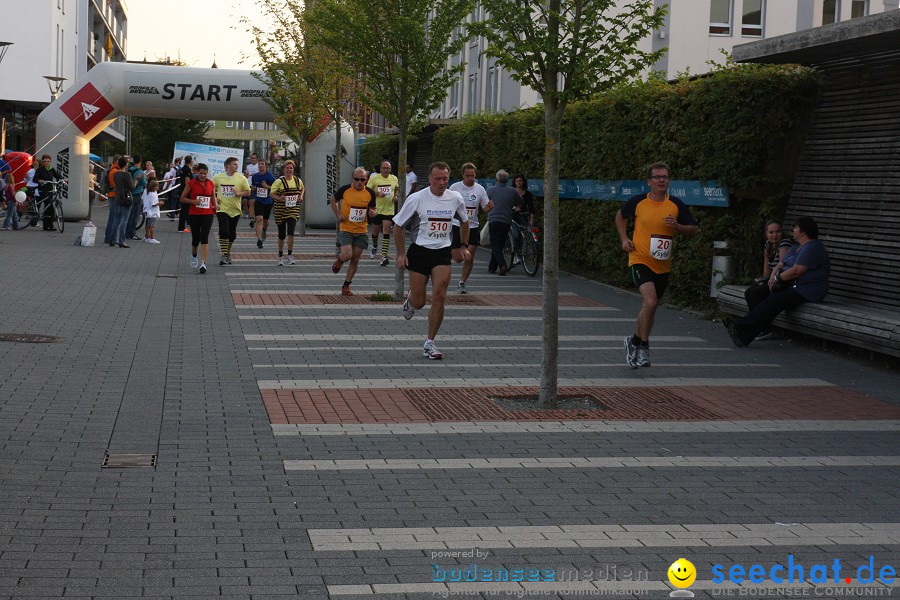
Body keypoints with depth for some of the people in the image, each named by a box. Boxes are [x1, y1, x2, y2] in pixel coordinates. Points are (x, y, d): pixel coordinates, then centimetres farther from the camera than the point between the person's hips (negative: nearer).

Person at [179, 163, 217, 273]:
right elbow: (182, 198, 0)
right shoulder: (191, 183, -2)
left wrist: (215, 205, 4)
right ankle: (194, 255, 40)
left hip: (208, 214, 1)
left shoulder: (211, 184, 7)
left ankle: (203, 263, -16)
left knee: (204, 238, -12)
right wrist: (193, 201, -15)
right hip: (194, 214, -1)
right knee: (196, 238, 8)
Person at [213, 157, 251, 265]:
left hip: (235, 210, 2)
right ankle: (224, 255, -11)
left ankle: (227, 252, 29)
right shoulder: (217, 177, 1)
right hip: (222, 209, -2)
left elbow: (248, 192, 4)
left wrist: (239, 193, -14)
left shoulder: (241, 178, 0)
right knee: (224, 232, -15)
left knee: (232, 234, 10)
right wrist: (214, 198, 0)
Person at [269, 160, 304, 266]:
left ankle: (290, 255, -4)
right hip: (281, 210, -1)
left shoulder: (298, 181, 5)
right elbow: (271, 193, -6)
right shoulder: (279, 181, -7)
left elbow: (302, 188, 25)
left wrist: (301, 196, 7)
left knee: (291, 232, -16)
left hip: (293, 210, 1)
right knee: (281, 235, 7)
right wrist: (279, 198, -23)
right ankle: (280, 256, 24)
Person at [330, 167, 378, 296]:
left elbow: (373, 210, 11)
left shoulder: (370, 193, -2)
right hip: (346, 229, -3)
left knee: (355, 259, 5)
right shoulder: (344, 189, -8)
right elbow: (333, 200, 9)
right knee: (347, 255, -19)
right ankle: (339, 261, 20)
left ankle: (346, 286, 19)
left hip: (362, 231, 3)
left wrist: (373, 213, -13)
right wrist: (338, 215, -4)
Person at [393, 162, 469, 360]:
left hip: (442, 253, 2)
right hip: (419, 251, -2)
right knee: (419, 302, 1)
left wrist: (464, 246, 14)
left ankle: (430, 343, 0)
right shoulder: (416, 199, -10)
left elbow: (464, 221, 20)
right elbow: (397, 226, -1)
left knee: (439, 297, -11)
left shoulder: (455, 198, 0)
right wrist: (401, 253, -4)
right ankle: (410, 301, 41)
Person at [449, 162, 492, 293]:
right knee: (458, 258, -2)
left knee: (470, 258, -4)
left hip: (472, 227, 1)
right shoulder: (455, 187, -3)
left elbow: (485, 207, 6)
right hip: (456, 225, -1)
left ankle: (462, 283, 13)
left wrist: (489, 206, -16)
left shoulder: (480, 189, 0)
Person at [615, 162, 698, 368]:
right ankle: (643, 346, -8)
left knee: (651, 306, 14)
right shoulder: (638, 202, -3)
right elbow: (620, 216, 16)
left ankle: (635, 342, 34)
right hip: (640, 260, -4)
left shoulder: (676, 205, 0)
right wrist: (624, 239, 4)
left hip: (663, 265, 4)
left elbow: (693, 230, 6)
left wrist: (677, 226, -14)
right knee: (650, 301, -22)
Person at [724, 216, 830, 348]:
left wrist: (777, 278, -8)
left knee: (773, 301, -27)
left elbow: (796, 271, -20)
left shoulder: (813, 248, -11)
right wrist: (773, 277, -4)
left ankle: (740, 326, -32)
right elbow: (781, 265, 18)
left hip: (807, 291, -9)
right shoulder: (796, 247, 22)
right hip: (791, 287, 9)